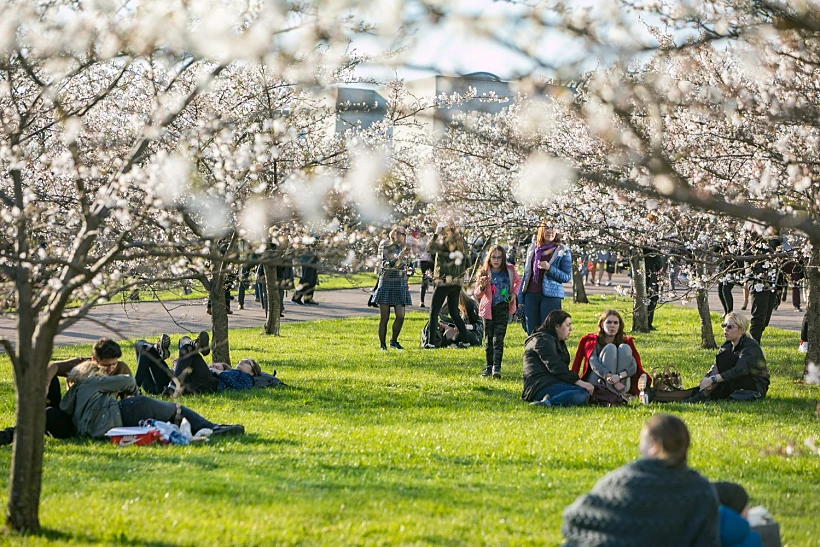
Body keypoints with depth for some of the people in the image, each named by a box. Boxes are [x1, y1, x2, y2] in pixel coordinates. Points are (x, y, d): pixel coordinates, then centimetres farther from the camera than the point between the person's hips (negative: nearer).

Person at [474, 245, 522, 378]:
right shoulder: (485, 272, -3)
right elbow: (476, 293, 0)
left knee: (498, 339, -9)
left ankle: (496, 367, -13)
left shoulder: (509, 270, 0)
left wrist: (514, 293, 4)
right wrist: (482, 286, -21)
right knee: (488, 339, 7)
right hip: (488, 309, 1)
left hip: (503, 309, -1)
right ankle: (488, 367, 14)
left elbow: (518, 281, 21)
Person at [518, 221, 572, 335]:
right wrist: (521, 298, 14)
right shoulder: (532, 248, 13)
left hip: (551, 296, -4)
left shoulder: (563, 252, 0)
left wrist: (550, 268, -17)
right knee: (531, 332, 4)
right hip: (531, 295, 4)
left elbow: (567, 277, -2)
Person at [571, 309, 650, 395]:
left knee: (624, 348, -16)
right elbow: (594, 364, -15)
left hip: (621, 386, 2)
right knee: (610, 348, -20)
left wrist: (619, 376, -30)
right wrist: (610, 377, -33)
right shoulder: (592, 341, 4)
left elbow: (634, 366, -8)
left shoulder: (626, 342, 10)